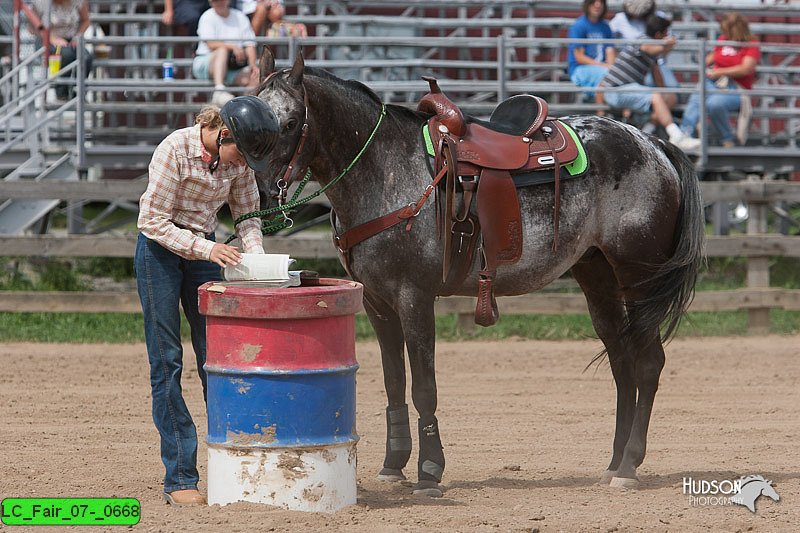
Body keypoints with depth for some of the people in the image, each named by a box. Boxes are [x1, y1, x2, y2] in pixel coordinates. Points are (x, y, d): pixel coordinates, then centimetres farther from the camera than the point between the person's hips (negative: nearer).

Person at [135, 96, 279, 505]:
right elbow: (152, 222, -21)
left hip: (205, 250, 5)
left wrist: (256, 254, -13)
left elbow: (247, 213, 6)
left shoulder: (238, 158, -6)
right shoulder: (175, 149, -23)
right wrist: (207, 249, -28)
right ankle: (179, 479, -3)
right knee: (166, 362, -4)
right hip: (160, 252, -5)